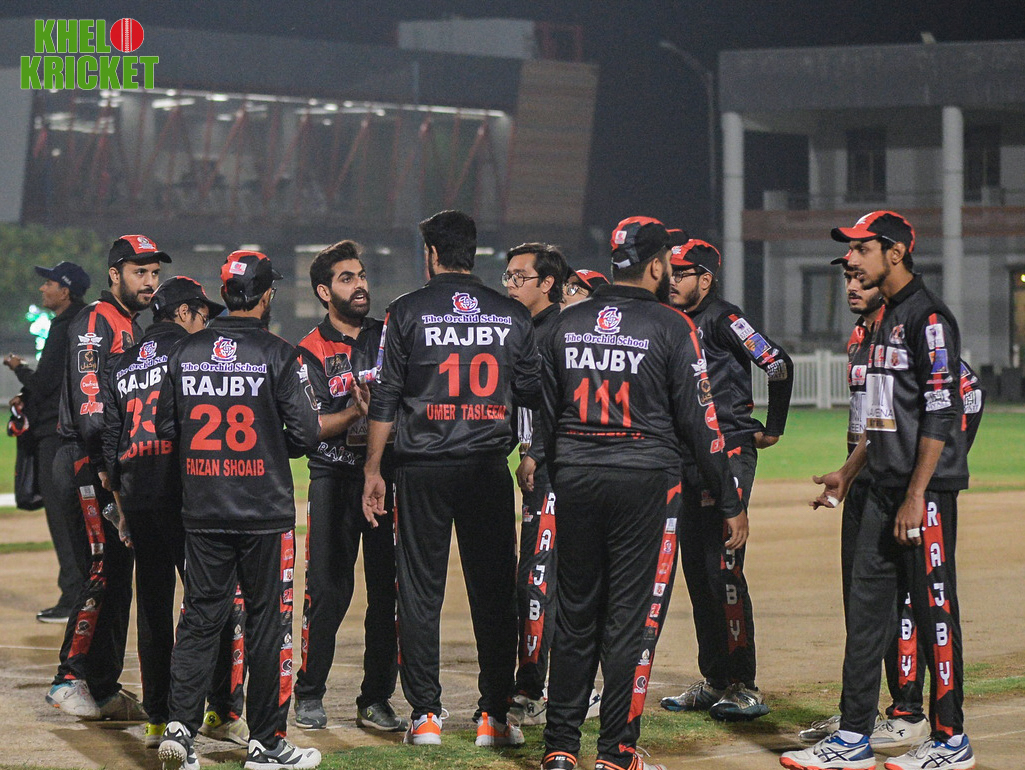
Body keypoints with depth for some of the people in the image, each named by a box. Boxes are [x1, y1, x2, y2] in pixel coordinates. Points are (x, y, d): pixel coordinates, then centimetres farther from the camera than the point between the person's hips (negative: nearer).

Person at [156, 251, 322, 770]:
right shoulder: (277, 355, -8)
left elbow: (165, 427, 7)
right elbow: (305, 432, -11)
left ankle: (180, 725, -1)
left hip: (202, 512, 4)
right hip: (265, 512, -4)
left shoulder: (185, 352, 4)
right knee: (268, 622, 4)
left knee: (199, 618, 10)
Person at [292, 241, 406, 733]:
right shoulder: (311, 352, 3)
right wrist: (355, 412, -25)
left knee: (388, 590, 1)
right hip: (334, 476, -3)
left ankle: (376, 701, 7)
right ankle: (310, 693, 7)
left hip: (389, 472, 3)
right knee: (328, 589, -6)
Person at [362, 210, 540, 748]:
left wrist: (373, 469, 2)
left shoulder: (408, 311, -2)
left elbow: (386, 398, -3)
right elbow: (534, 395, 8)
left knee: (420, 592, 4)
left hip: (423, 469, -1)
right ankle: (494, 716, 4)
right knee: (493, 592, 6)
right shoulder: (512, 315, 4)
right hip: (489, 469, 2)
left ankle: (425, 715, 3)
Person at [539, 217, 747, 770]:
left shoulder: (567, 324, 8)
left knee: (574, 615, 12)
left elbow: (546, 413, 11)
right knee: (632, 617, 1)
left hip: (574, 479, 5)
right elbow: (698, 420, -6)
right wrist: (730, 503, 0)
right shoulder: (670, 327, -6)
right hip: (644, 482, -4)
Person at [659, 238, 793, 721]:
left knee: (723, 569, -12)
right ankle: (714, 682, 17)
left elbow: (779, 364, -15)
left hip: (729, 454, -9)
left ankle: (744, 688, -9)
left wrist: (773, 429, -7)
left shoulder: (722, 319, -10)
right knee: (696, 570, 10)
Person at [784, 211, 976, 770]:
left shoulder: (927, 317, -13)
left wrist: (917, 495, -22)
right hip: (883, 487, 10)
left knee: (934, 607, -4)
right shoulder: (884, 320, 17)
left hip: (926, 490, -10)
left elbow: (941, 413, -19)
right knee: (866, 604, 8)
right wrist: (848, 472, 26)